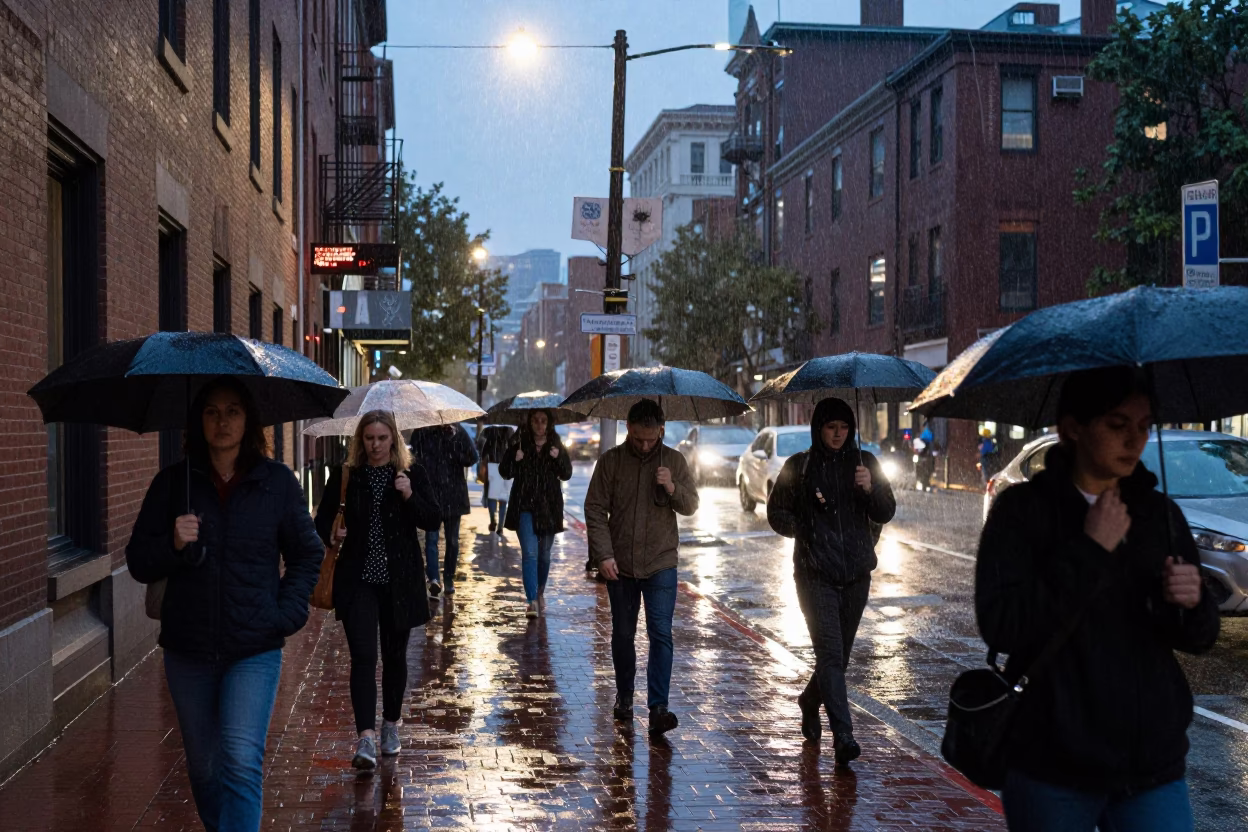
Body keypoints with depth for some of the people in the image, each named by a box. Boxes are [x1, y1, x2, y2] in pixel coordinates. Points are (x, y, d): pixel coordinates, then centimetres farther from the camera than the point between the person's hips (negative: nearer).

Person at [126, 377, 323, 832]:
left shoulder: (277, 481, -1)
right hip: (189, 649, 2)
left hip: (255, 647, -2)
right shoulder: (173, 482, 1)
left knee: (242, 761, -15)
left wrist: (288, 611, -5)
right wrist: (173, 544, -18)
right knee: (203, 767, 14)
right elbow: (138, 563, 2)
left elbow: (307, 554, 9)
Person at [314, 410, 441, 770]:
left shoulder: (412, 473, 1)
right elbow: (322, 517, 10)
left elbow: (434, 521, -3)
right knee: (363, 656, -11)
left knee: (394, 655, 13)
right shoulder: (345, 475, 2)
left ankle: (391, 725, 31)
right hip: (358, 579, -1)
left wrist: (410, 496, -19)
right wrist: (331, 535, -11)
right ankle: (366, 738, -16)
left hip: (400, 579, 1)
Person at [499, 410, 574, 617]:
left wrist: (559, 459, -19)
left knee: (544, 554, 14)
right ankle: (532, 601, -16)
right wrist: (515, 461, -18)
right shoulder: (519, 445, 0)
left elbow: (567, 475, -2)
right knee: (529, 552, -13)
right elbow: (504, 472, 0)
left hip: (549, 507, 2)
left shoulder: (557, 447, 4)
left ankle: (540, 592, 34)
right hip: (525, 507, -2)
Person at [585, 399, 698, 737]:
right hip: (619, 564, 1)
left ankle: (658, 707, -11)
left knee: (660, 633, -10)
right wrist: (603, 554, -12)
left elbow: (691, 506, 5)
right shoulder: (611, 461, 0)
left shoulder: (674, 461, 3)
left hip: (660, 564, -1)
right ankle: (624, 697, 29)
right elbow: (595, 509, -2)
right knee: (622, 634, 12)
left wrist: (672, 488, -16)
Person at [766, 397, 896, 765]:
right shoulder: (799, 467, 4)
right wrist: (805, 530, -5)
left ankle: (810, 702, 40)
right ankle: (843, 735, -16)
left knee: (840, 655, 13)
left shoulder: (864, 462, 8)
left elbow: (886, 514, 3)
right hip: (816, 573, -3)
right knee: (830, 654, -14)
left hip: (856, 574, 3)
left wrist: (870, 489, -15)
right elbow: (776, 513, 10)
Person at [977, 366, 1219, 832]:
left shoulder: (1161, 514, 6)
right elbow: (1000, 627, -18)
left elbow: (1200, 638, 10)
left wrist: (1190, 603, -12)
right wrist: (1090, 551, -17)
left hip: (1153, 763, 3)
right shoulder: (1023, 509, -6)